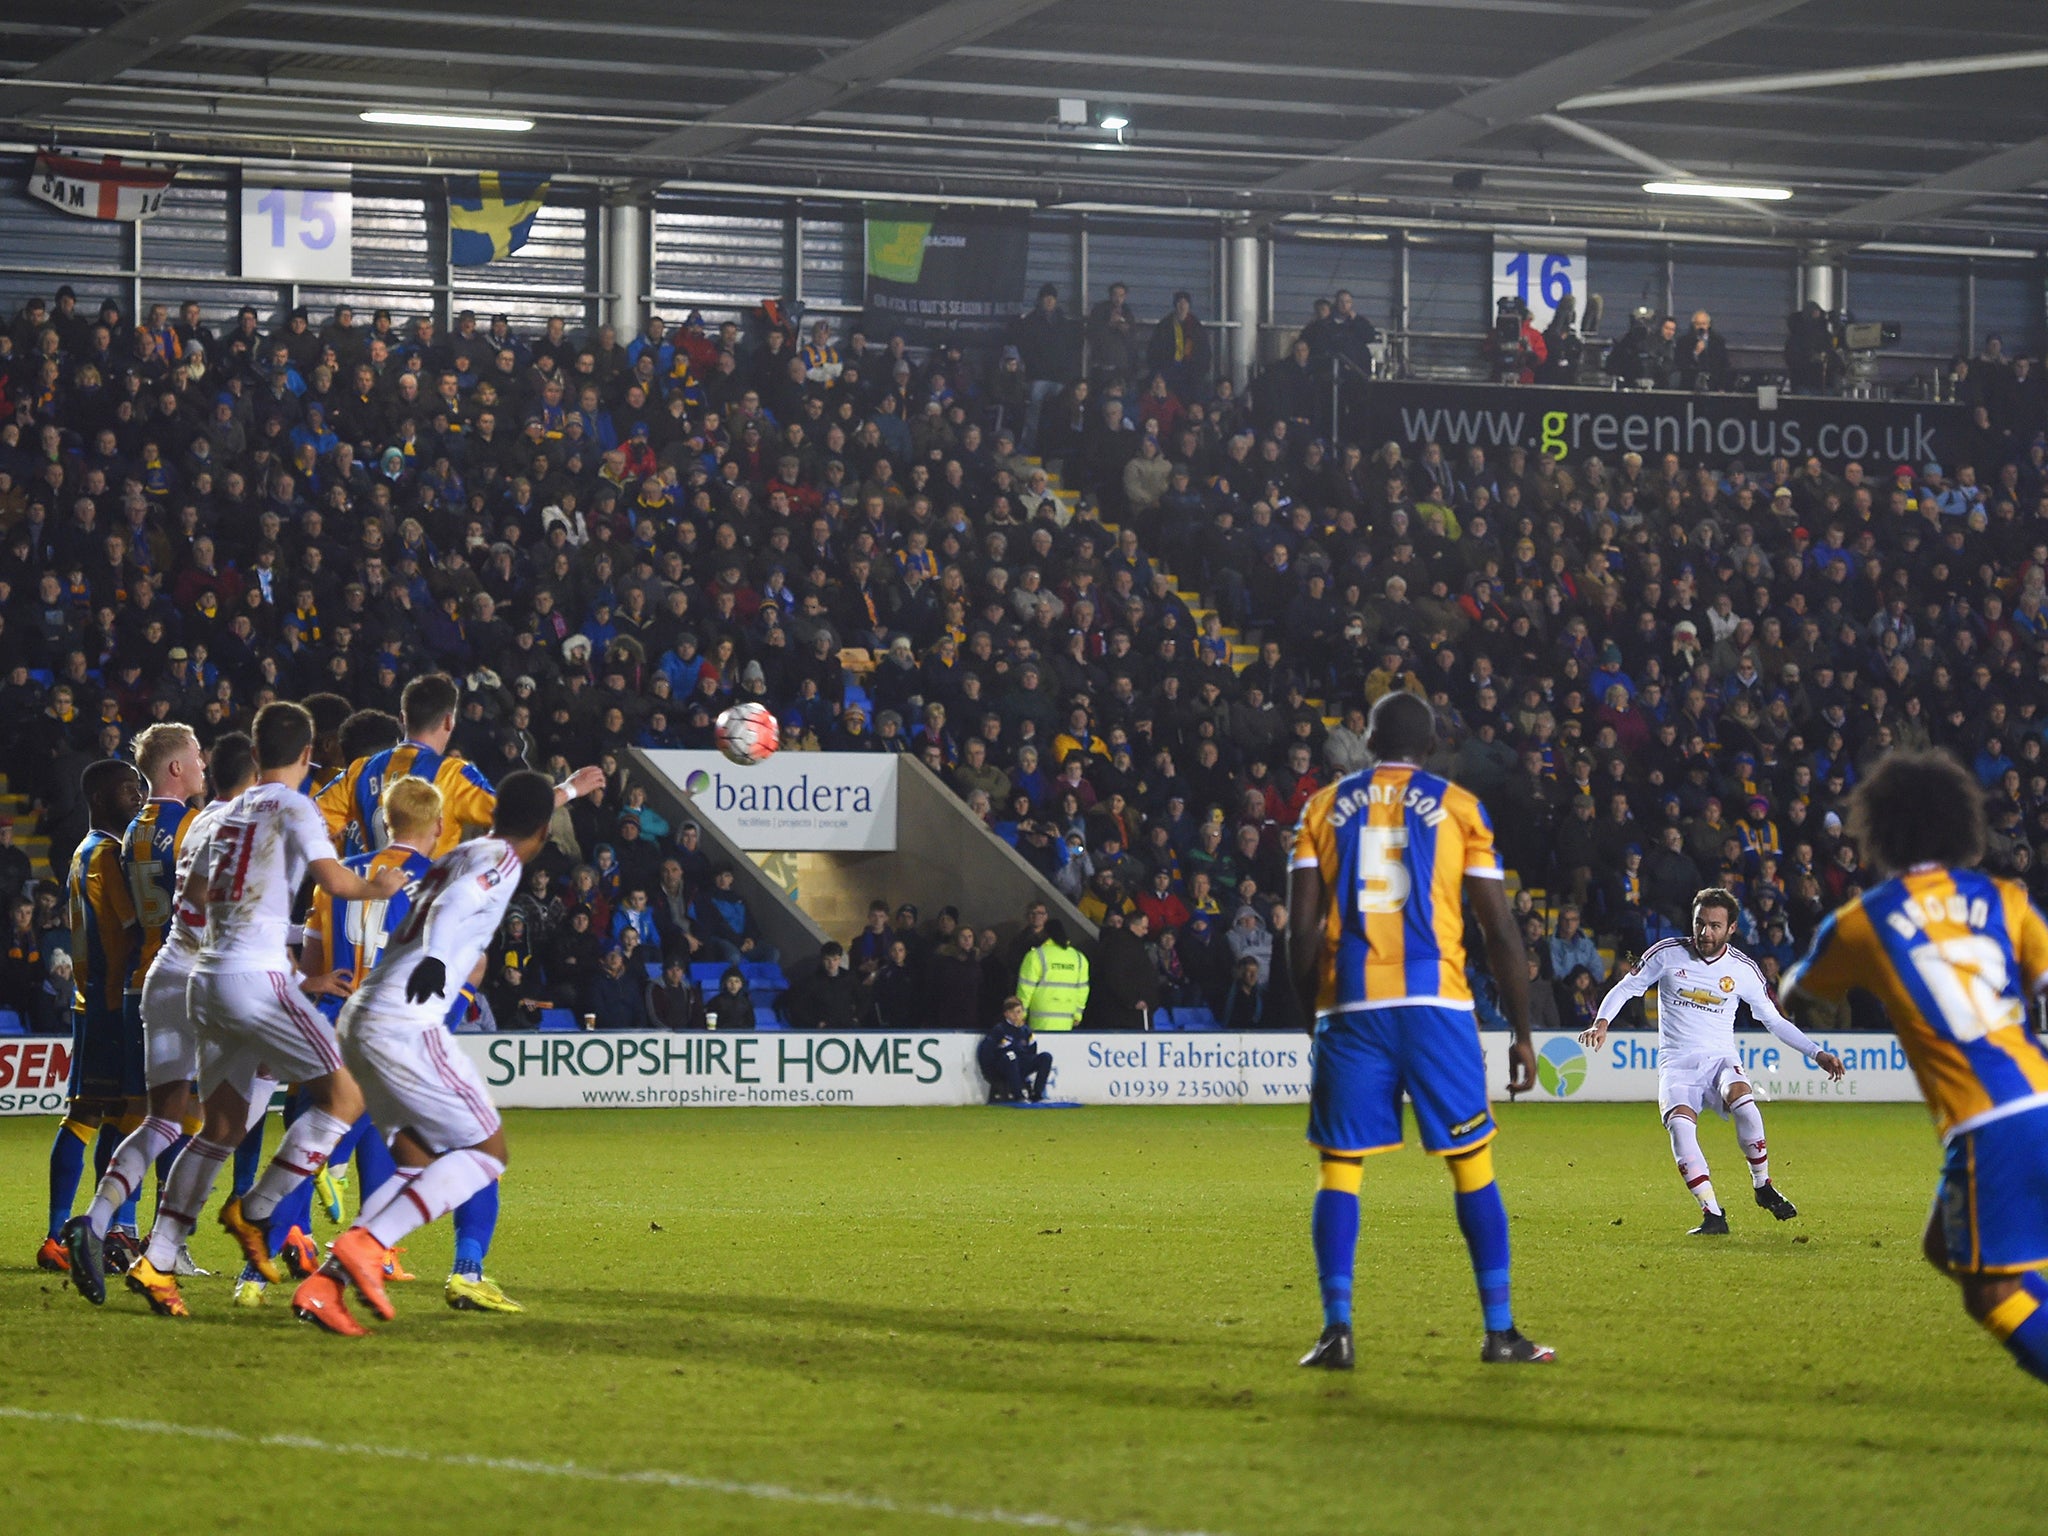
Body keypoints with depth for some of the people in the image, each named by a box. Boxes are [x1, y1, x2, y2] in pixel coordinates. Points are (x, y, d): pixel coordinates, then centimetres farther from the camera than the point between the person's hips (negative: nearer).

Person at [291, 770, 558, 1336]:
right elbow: (455, 904, -22)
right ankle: (366, 1246, -15)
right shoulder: (501, 861, -2)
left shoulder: (456, 857, 23)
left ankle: (323, 1283, -1)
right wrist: (435, 959, -41)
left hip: (358, 1019, 9)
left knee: (419, 1165, 14)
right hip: (405, 1026, -9)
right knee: (487, 1150, 0)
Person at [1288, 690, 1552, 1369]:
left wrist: (1314, 1015, 14)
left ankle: (1337, 1330, -6)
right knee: (1472, 1167, 6)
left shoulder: (1324, 808, 9)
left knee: (1340, 1169, 5)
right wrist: (1521, 1032, 10)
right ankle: (1500, 1331, 6)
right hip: (1436, 1006, -1)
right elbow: (1501, 932, 4)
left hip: (1349, 1008, 1)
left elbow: (1302, 932, 4)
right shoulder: (1458, 807, 6)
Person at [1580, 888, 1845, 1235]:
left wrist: (1817, 1053, 7)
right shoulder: (1666, 954, -1)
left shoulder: (1743, 969, 2)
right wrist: (1601, 1023, -12)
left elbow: (1773, 1020, 13)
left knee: (1746, 1107, -32)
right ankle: (1713, 1215, -29)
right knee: (1680, 1126, -30)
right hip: (1677, 1063, -1)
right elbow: (1625, 988, 6)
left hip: (1720, 1060, 1)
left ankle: (1763, 1187, -8)